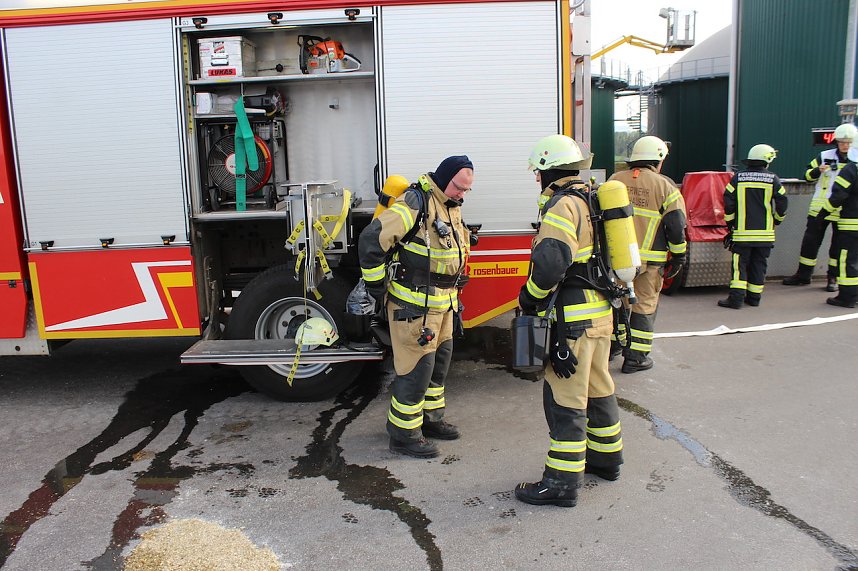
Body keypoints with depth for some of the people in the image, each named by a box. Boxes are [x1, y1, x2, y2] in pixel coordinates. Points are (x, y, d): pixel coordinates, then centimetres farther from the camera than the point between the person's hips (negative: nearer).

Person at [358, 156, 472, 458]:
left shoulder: (451, 207, 12)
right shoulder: (415, 203, -19)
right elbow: (371, 240, -23)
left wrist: (452, 296, 23)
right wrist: (379, 288, -16)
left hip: (442, 304, 10)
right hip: (413, 305, -9)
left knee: (439, 360, 18)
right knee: (416, 367, -3)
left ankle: (430, 418, 35)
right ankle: (403, 435, 10)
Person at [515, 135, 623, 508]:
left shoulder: (563, 206, -16)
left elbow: (550, 264, -29)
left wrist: (528, 300, -14)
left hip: (573, 320, -10)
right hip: (601, 311, 10)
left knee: (565, 399, -3)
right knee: (597, 387, 21)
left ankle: (561, 482, 5)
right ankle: (606, 458, 37)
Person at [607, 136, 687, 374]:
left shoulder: (615, 180, 5)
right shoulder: (665, 186, -5)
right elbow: (676, 227, -6)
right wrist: (678, 257, 4)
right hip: (650, 260, -3)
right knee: (644, 306, 7)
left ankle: (613, 345, 29)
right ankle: (635, 357, 10)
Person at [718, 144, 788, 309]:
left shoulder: (738, 178, 0)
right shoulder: (773, 179, 0)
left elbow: (728, 204, -1)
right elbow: (782, 205, 3)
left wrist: (730, 225, 9)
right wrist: (775, 222, 20)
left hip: (742, 232, -1)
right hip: (765, 233, 1)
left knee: (740, 264, 1)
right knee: (758, 265, 10)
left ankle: (736, 298, -6)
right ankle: (754, 298, 17)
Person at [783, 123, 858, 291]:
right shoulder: (824, 156, 3)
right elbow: (808, 175, 6)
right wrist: (818, 171, -14)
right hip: (819, 208, 1)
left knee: (838, 245, 7)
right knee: (810, 241, 6)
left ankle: (833, 277, 18)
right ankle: (803, 275, 16)